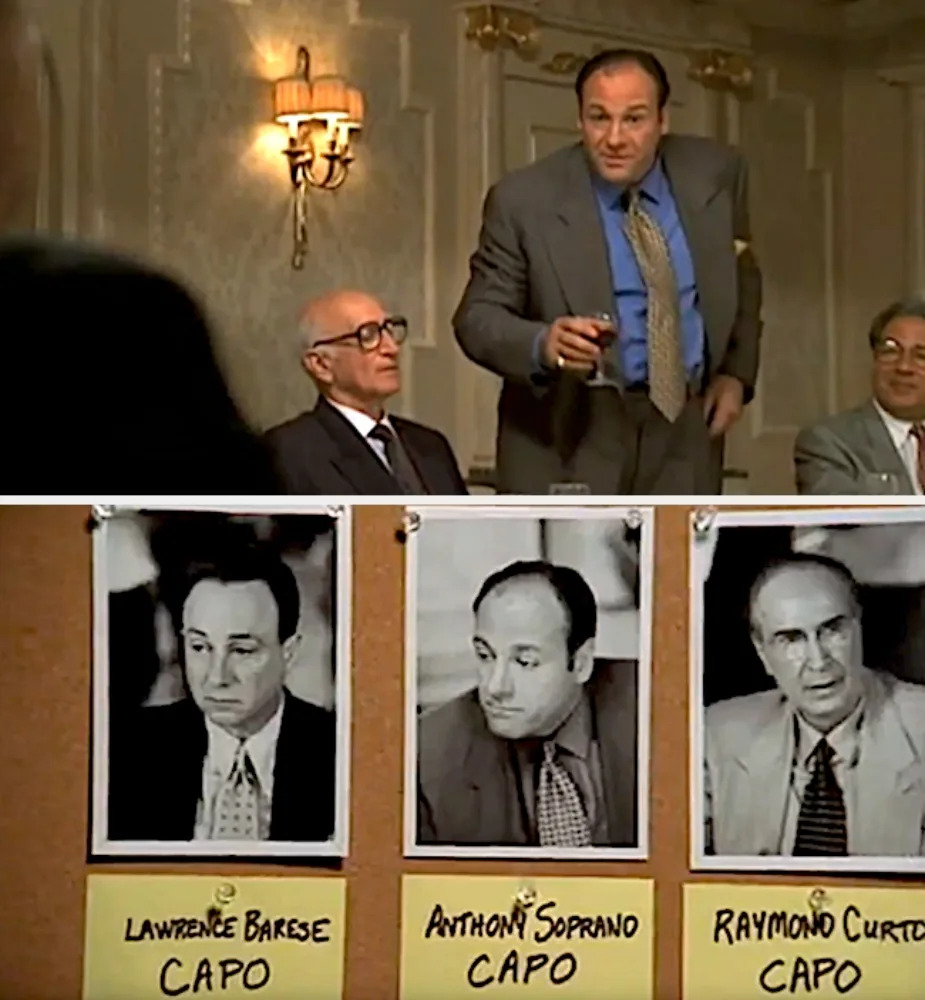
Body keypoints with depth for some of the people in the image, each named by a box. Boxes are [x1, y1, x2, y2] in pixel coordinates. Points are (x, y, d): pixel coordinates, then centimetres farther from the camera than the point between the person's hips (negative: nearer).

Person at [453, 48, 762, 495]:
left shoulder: (714, 174, 4)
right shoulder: (524, 199, -8)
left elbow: (740, 277, 21)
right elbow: (477, 316, -6)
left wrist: (736, 372, 10)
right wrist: (541, 345, -26)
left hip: (682, 431, 3)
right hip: (570, 442, -3)